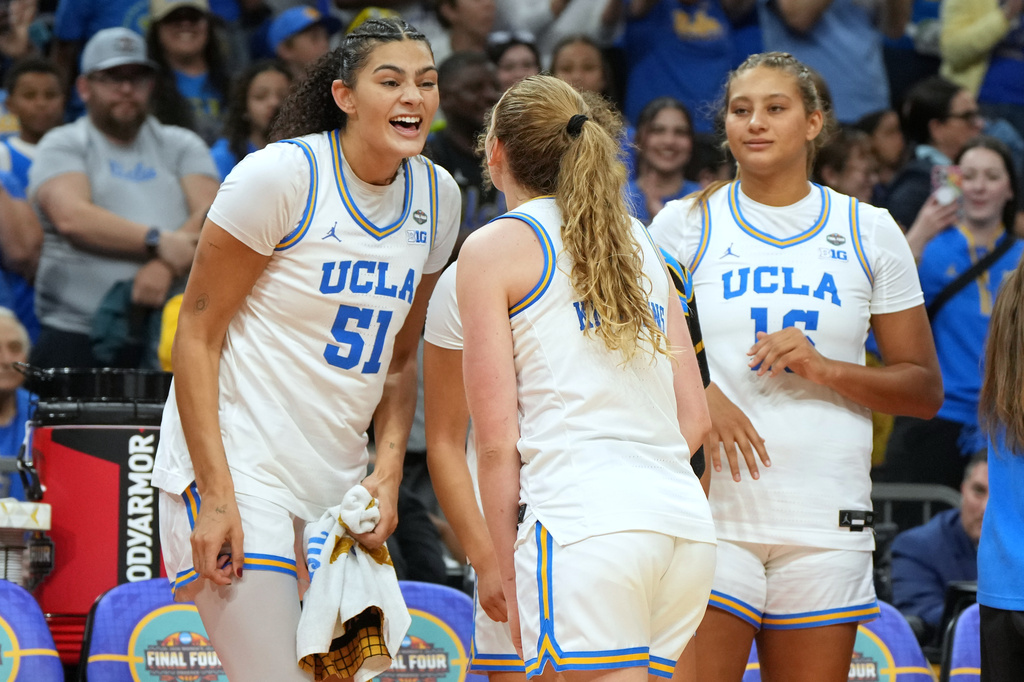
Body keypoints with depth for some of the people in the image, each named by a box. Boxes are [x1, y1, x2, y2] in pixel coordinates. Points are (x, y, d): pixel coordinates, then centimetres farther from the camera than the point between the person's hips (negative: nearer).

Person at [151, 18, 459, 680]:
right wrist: (215, 495, -18)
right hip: (237, 469, -7)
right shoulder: (282, 174, -13)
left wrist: (387, 475, 2)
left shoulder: (436, 196, 7)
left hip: (337, 487, 7)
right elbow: (197, 332, -12)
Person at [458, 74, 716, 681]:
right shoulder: (638, 240, 23)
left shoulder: (494, 247, 6)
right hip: (689, 525, 6)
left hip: (584, 524, -6)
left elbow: (496, 440, 0)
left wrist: (509, 577, 5)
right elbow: (695, 418, 18)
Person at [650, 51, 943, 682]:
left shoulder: (869, 232, 10)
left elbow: (925, 390, 10)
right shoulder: (687, 224, 7)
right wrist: (697, 397, -12)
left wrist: (824, 368, -7)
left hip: (826, 521, 2)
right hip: (711, 512, -1)